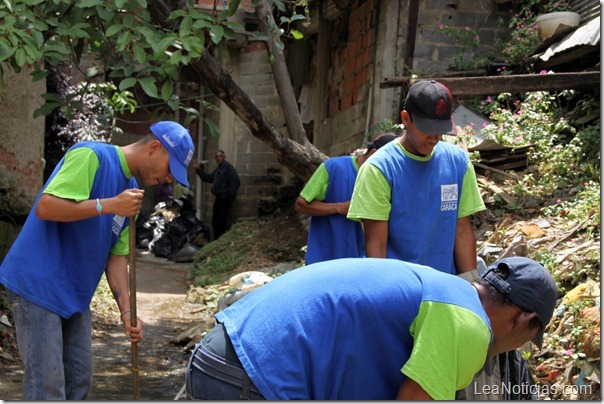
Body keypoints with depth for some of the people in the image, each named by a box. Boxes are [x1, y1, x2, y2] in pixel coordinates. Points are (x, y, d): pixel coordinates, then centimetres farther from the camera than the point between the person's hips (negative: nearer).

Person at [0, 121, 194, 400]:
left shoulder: (132, 191, 12)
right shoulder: (91, 156, -14)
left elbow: (116, 255, 12)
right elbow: (45, 207, -24)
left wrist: (126, 311, 1)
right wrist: (110, 205, -25)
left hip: (75, 294, 9)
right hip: (37, 284, -9)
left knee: (79, 380, 12)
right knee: (47, 385, -7)